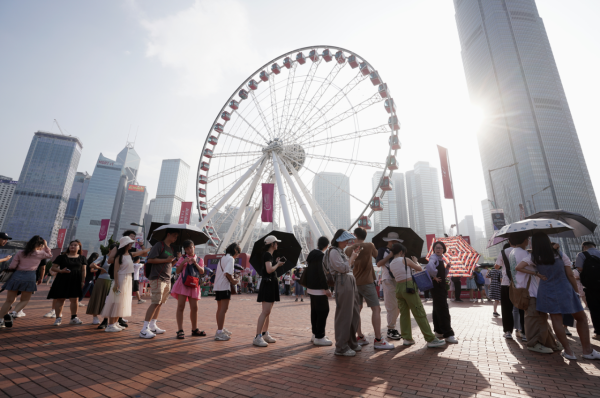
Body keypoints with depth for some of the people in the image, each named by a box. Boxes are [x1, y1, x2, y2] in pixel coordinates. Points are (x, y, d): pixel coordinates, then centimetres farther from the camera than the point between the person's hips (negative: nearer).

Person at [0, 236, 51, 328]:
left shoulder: (20, 253, 9)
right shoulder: (41, 254, 5)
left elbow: (12, 266, 5)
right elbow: (50, 255, 27)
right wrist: (46, 245, 30)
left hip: (16, 276, 3)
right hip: (30, 277, -3)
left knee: (9, 301, 12)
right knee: (24, 300, 11)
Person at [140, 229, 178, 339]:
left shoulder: (172, 249, 18)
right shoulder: (159, 245, -8)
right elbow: (150, 260, -16)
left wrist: (175, 260, 3)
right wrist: (166, 260, -18)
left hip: (167, 279, 9)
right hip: (157, 278, -9)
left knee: (160, 303, 13)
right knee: (155, 303, -10)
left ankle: (153, 326, 24)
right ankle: (144, 329, -4)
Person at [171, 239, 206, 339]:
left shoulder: (199, 260, 11)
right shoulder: (182, 258, 7)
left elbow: (202, 272, -1)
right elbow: (177, 271, 1)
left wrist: (195, 263, -14)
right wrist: (183, 262, -13)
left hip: (194, 285, 2)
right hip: (183, 283, -2)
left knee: (194, 308, 7)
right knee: (180, 306, -4)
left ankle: (195, 329, 20)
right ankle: (180, 330, 3)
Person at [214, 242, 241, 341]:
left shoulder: (223, 258, 18)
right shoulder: (230, 258, -11)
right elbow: (227, 273, -23)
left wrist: (232, 279, 13)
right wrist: (233, 281, -10)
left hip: (218, 286, 10)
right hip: (224, 286, -10)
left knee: (220, 309, 18)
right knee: (223, 309, -9)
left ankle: (221, 329, 31)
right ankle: (219, 333, -9)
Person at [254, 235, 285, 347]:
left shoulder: (269, 255, 16)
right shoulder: (267, 255, -13)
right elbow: (269, 270, -25)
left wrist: (277, 263, 9)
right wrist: (278, 264, -9)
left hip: (271, 284, 10)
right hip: (267, 284, -10)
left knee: (268, 312, 14)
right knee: (265, 311, -11)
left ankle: (265, 334, 23)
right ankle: (257, 337, -8)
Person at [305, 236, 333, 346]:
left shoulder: (312, 254, 12)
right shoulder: (321, 255, -17)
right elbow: (321, 273, -22)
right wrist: (326, 288, -19)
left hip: (311, 288, 10)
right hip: (318, 289, -10)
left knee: (315, 311, 17)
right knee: (323, 311, -2)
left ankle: (315, 334, 27)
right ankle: (319, 337, 3)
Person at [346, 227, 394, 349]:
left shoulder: (349, 249, 1)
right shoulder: (369, 246, -7)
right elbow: (377, 256, 9)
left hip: (354, 282, 5)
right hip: (367, 282, -5)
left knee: (357, 309, 11)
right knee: (376, 308, 0)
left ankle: (360, 337, 19)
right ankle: (378, 340, -1)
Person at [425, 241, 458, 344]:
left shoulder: (441, 259, 16)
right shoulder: (434, 257, -12)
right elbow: (430, 267, -36)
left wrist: (447, 268, 3)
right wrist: (434, 276, -22)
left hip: (441, 286, 10)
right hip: (436, 286, -10)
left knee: (438, 309, 15)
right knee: (443, 310, -8)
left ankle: (439, 331, 25)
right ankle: (448, 334, -4)